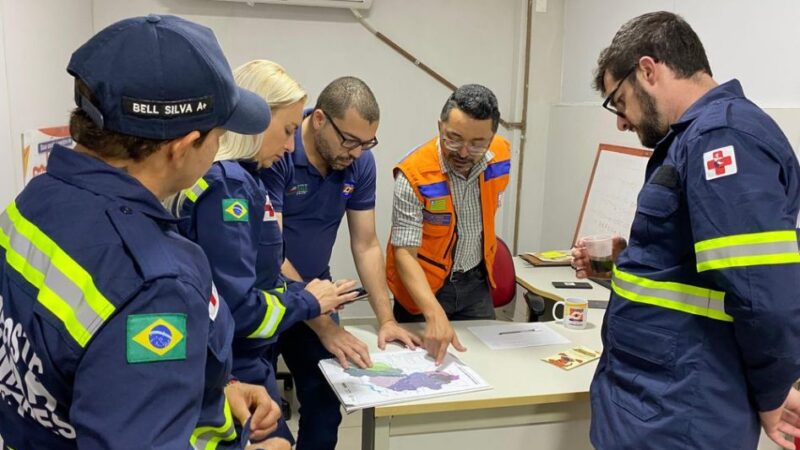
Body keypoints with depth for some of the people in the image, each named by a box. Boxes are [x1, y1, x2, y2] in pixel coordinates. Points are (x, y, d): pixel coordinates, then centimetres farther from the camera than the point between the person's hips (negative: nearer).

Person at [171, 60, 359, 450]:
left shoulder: (225, 177, 7)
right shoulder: (229, 186, -23)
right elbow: (236, 310, -27)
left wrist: (305, 292, 7)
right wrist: (308, 301, -12)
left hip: (236, 364, 10)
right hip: (235, 373, -10)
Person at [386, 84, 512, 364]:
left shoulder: (501, 155, -11)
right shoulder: (414, 175, -27)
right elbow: (405, 252, -29)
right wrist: (435, 315, -42)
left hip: (475, 282, 4)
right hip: (423, 285, -4)